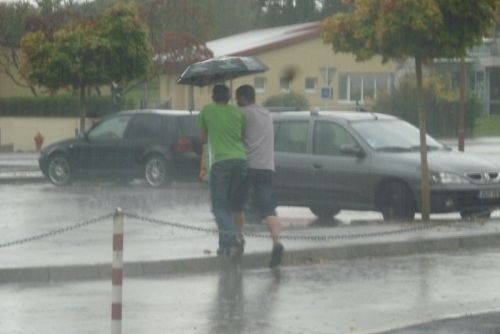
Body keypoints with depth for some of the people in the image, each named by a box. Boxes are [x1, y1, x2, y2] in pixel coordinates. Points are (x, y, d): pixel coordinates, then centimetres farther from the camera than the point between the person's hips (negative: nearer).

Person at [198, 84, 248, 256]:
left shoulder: (206, 111, 8)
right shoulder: (238, 112, 13)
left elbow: (203, 139, 16)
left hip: (220, 162, -3)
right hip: (240, 160, 3)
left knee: (219, 206, -1)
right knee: (234, 205, 13)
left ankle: (233, 237, -24)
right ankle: (226, 244, 10)